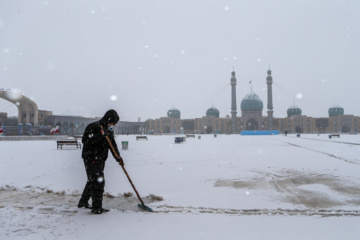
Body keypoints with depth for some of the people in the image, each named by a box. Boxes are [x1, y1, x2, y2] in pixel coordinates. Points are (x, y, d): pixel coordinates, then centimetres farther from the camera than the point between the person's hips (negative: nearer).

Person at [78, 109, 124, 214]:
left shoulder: (109, 131, 12)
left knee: (92, 181, 18)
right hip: (91, 159, -9)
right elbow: (85, 140, -24)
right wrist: (100, 135, -32)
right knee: (98, 182, -10)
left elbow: (113, 145, 13)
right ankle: (96, 208, -2)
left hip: (100, 160, 9)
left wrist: (118, 158, 2)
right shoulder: (94, 127, -14)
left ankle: (83, 202, 34)